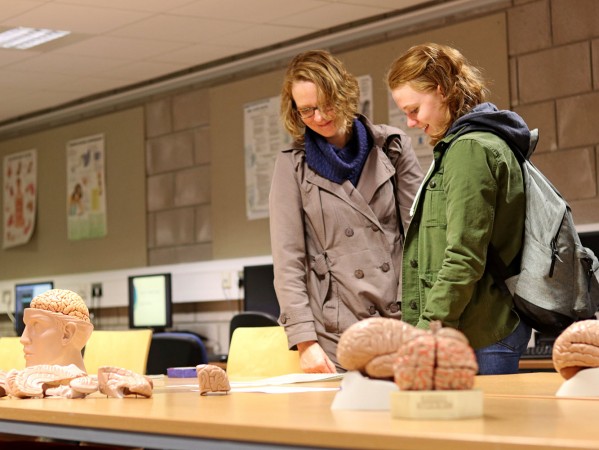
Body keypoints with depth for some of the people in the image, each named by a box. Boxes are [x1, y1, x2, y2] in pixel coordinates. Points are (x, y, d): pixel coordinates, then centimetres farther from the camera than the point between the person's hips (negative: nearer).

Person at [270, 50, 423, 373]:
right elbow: (287, 261, 1)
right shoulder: (293, 166, 5)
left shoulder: (393, 148, 7)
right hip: (335, 336, -1)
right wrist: (305, 341, -9)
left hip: (402, 324, 1)